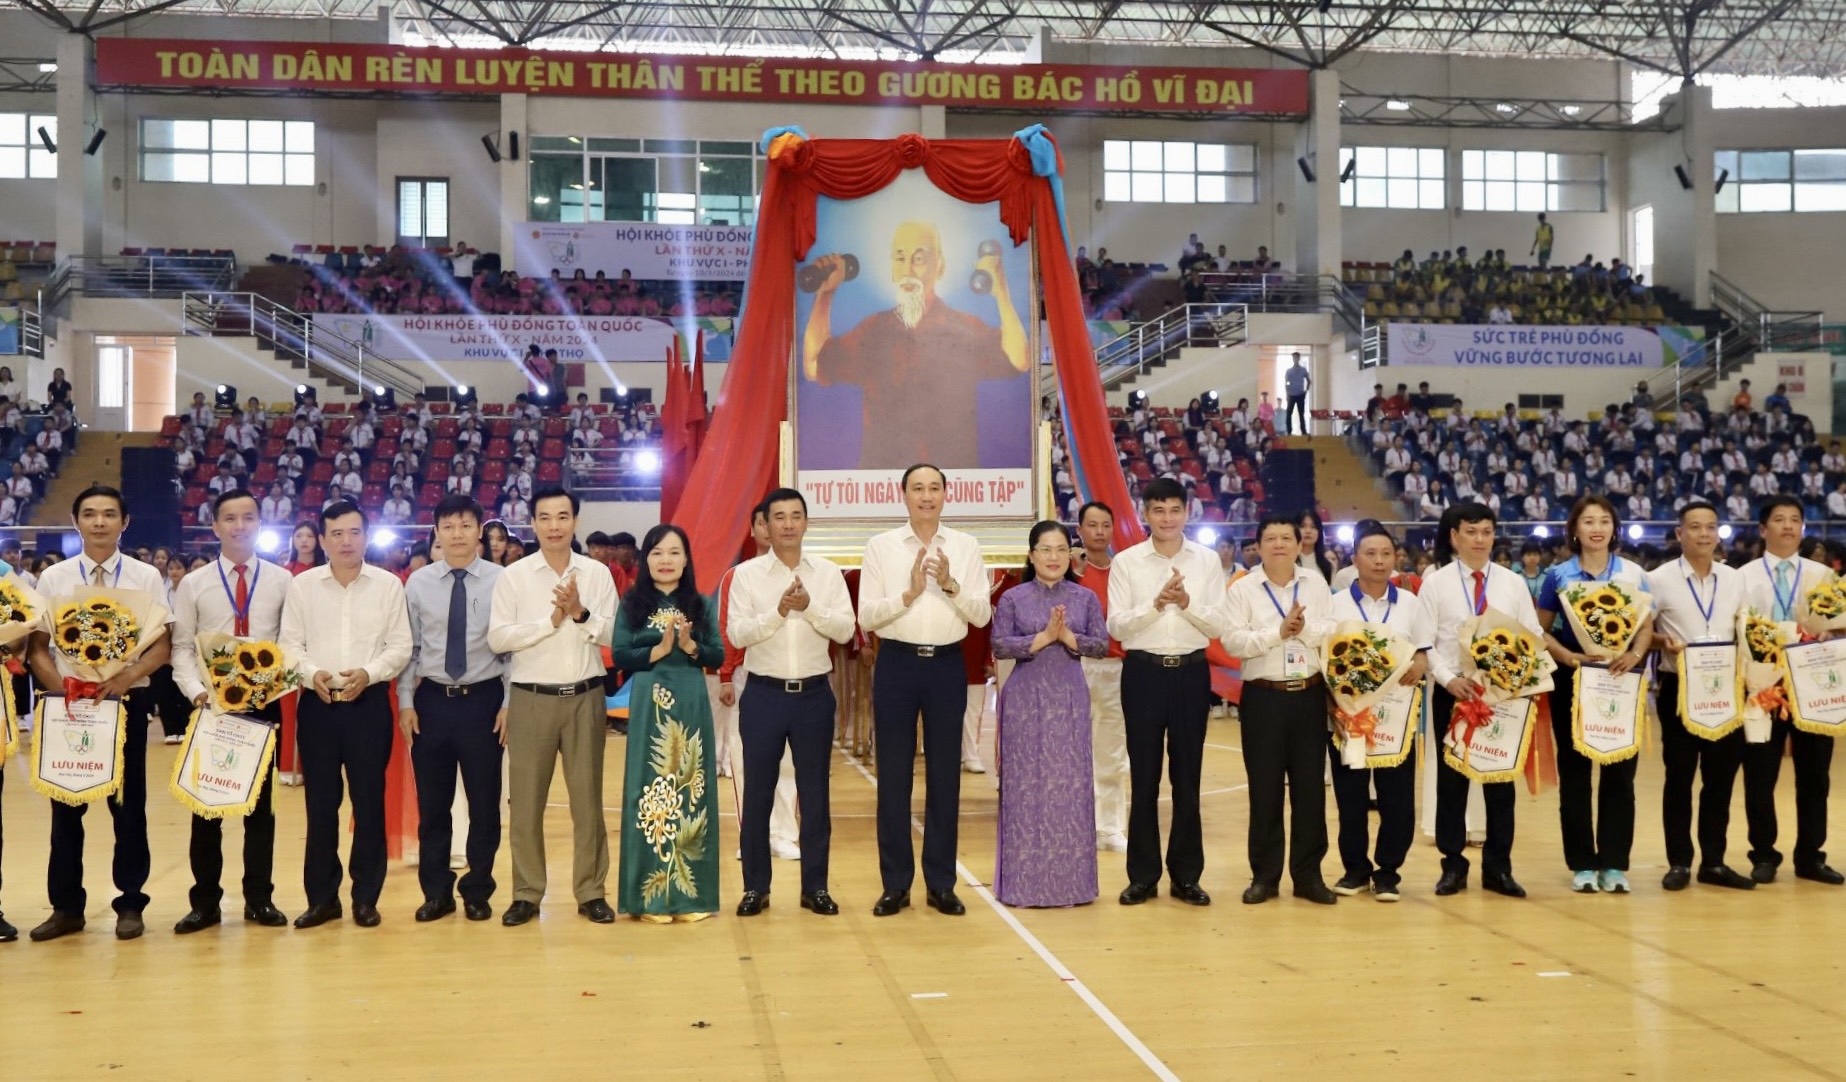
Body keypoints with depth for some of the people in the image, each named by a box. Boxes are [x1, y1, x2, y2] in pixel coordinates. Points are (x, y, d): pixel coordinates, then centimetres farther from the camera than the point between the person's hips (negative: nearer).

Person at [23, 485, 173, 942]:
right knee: (66, 805, 6)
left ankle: (130, 904, 15)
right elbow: (36, 647, 4)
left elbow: (163, 645, -2)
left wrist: (127, 677, -18)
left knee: (128, 805, 5)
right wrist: (60, 686, -13)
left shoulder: (146, 577, 1)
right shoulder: (53, 578, 5)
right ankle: (66, 906, 18)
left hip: (127, 700, -1)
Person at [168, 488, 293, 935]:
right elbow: (182, 649, 1)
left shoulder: (282, 581, 3)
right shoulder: (192, 584, 3)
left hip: (264, 703, 0)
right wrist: (197, 691, -13)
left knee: (260, 803, 8)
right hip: (211, 704, 0)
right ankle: (205, 901, 16)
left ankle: (259, 898, 18)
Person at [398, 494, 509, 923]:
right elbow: (408, 647, 4)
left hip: (483, 699, -2)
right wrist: (406, 702, -1)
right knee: (432, 804, 10)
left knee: (484, 803, 8)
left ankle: (477, 891, 23)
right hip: (432, 699, 2)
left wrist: (509, 704, -6)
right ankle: (436, 892, 25)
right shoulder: (417, 582, 2)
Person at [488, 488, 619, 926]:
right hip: (532, 699, -1)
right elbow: (497, 638, -9)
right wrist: (551, 620, -15)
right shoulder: (513, 575, -1)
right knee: (526, 802, 6)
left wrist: (581, 614, -19)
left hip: (585, 698, 1)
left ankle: (591, 892, 18)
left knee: (587, 797, 8)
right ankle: (527, 894, 18)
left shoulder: (597, 573, 3)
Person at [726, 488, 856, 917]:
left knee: (815, 792, 7)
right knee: (758, 792, 5)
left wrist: (809, 606, -18)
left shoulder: (828, 573, 4)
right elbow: (736, 633, -8)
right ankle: (756, 887, 17)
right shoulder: (746, 573, 0)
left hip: (814, 692, 1)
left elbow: (845, 630, -4)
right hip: (763, 693, -1)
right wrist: (778, 611, -20)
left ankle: (815, 886, 18)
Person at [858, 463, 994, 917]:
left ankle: (941, 884, 17)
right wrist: (909, 592, -16)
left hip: (947, 663, 1)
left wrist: (950, 585, -15)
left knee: (945, 776, 7)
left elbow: (982, 615, 0)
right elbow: (866, 616, -4)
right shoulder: (880, 545, 1)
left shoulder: (966, 546, 5)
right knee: (893, 775, 4)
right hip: (897, 662, -1)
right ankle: (895, 884, 14)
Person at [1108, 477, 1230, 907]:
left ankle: (1186, 876, 19)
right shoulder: (1125, 562, -1)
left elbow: (1218, 625, -1)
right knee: (1143, 776, 6)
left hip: (1191, 672, 1)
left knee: (1187, 776, 8)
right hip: (1143, 672, -1)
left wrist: (1187, 602, -17)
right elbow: (1116, 626, -7)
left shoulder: (1207, 560, 3)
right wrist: (1157, 603, -20)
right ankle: (1143, 876, 16)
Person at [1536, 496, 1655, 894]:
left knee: (1620, 771, 1)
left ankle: (1614, 864, 10)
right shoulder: (1558, 575, 2)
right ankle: (1582, 864, 10)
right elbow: (1541, 630, 2)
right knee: (1574, 771, 2)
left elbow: (1647, 626, 6)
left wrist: (1634, 655, -14)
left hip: (1621, 680, 1)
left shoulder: (1634, 574, 5)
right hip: (1572, 681, -1)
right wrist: (1569, 656, -16)